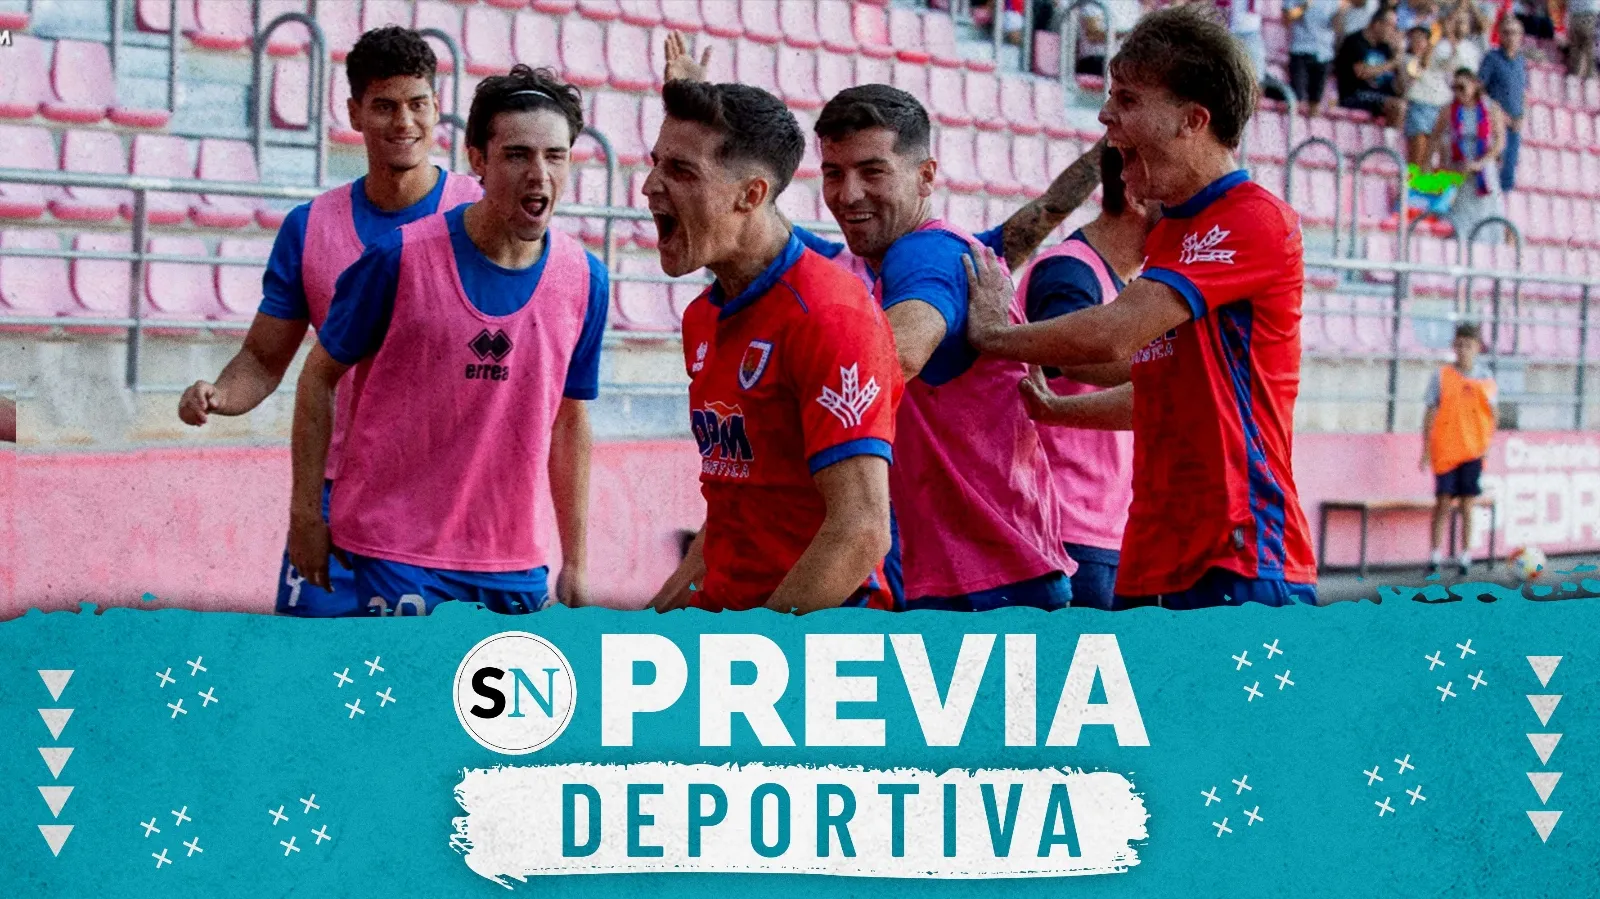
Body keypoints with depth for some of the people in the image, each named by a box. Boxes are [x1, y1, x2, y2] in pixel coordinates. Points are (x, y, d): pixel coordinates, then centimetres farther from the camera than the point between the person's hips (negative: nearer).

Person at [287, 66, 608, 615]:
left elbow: (569, 422, 11)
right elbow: (319, 378, 0)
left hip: (517, 565, 4)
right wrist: (305, 515, -3)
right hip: (395, 556, -4)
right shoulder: (399, 259, -10)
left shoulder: (585, 281, 1)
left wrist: (576, 564, 11)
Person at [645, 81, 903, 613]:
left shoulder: (830, 315, -13)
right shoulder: (702, 318, 16)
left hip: (812, 630, -8)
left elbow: (861, 533, -20)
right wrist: (664, 607, 13)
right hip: (720, 614, 8)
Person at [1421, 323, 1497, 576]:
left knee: (1467, 503, 3)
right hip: (1444, 449, -1)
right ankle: (1436, 554, 5)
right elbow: (1431, 413, 1)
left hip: (1473, 450, 1)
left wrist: (1487, 444, 3)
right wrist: (1426, 449, -3)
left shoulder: (1485, 378, 5)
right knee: (1443, 502, -2)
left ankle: (1465, 555, 11)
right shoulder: (1442, 376, 0)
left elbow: (1492, 414, 11)